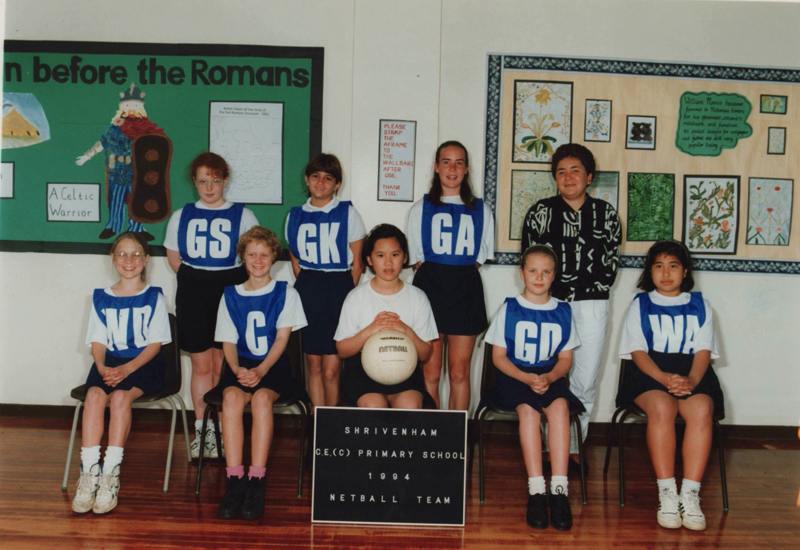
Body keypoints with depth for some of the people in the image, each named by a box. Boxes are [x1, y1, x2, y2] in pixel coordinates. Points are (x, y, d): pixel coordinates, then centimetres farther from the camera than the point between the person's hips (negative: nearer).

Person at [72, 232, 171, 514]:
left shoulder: (153, 296, 4)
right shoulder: (101, 297, 13)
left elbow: (155, 343, -3)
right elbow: (98, 341, 8)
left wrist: (126, 369, -17)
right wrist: (102, 366, -14)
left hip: (144, 363, -3)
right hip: (110, 362, 3)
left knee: (120, 396, -32)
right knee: (94, 394, -29)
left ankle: (111, 475, -29)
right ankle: (89, 473, -29)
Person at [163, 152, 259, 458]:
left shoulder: (243, 216, 4)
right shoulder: (181, 216, 12)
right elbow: (173, 256, 16)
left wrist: (234, 283, -4)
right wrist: (196, 279, 4)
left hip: (230, 291, -2)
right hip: (192, 294, 2)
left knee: (222, 365, 1)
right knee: (201, 365, 4)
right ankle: (200, 429, 14)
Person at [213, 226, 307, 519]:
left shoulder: (285, 293, 8)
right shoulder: (231, 295, 14)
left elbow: (282, 338, -1)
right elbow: (228, 342, 8)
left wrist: (261, 370, -17)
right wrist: (237, 370, -13)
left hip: (274, 365, -2)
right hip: (240, 365, 2)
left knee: (261, 397, -34)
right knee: (231, 396, -31)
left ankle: (256, 482, -32)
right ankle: (234, 481, -32)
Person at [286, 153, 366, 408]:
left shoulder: (348, 213, 1)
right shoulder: (295, 216, 9)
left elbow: (357, 263, 3)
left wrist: (348, 296, 1)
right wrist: (307, 289, 8)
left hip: (338, 288, -3)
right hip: (307, 291, 3)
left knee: (331, 369, -6)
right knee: (313, 366, 7)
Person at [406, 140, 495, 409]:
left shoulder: (480, 210, 11)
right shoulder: (421, 208, 9)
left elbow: (481, 256, 12)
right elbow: (416, 258, 9)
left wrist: (459, 276, 2)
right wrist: (436, 277, -1)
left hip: (465, 290, 1)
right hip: (430, 287, -1)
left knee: (459, 372, 2)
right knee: (430, 371, -1)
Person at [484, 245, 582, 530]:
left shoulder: (563, 311, 8)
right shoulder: (509, 308, 3)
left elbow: (565, 359, 8)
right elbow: (498, 356, 0)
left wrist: (548, 378, -14)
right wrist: (526, 378, -16)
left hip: (550, 377, 2)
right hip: (514, 377, -1)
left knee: (559, 405, -31)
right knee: (528, 408, -33)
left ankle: (559, 489, -32)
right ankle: (536, 490, -33)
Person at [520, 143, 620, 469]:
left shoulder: (606, 214, 10)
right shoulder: (541, 212, 6)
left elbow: (611, 260, 11)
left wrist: (595, 292, 0)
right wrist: (549, 293, -2)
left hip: (591, 306, 2)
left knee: (585, 381, 3)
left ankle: (573, 447, 13)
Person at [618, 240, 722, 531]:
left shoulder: (700, 305, 16)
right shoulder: (640, 305, 13)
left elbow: (703, 351, 5)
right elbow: (638, 351, 1)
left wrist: (691, 381, -17)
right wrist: (665, 378, -18)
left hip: (693, 374, 2)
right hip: (651, 373, -1)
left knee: (701, 409, -32)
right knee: (661, 407, -34)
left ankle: (690, 495, -31)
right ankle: (667, 494, -30)